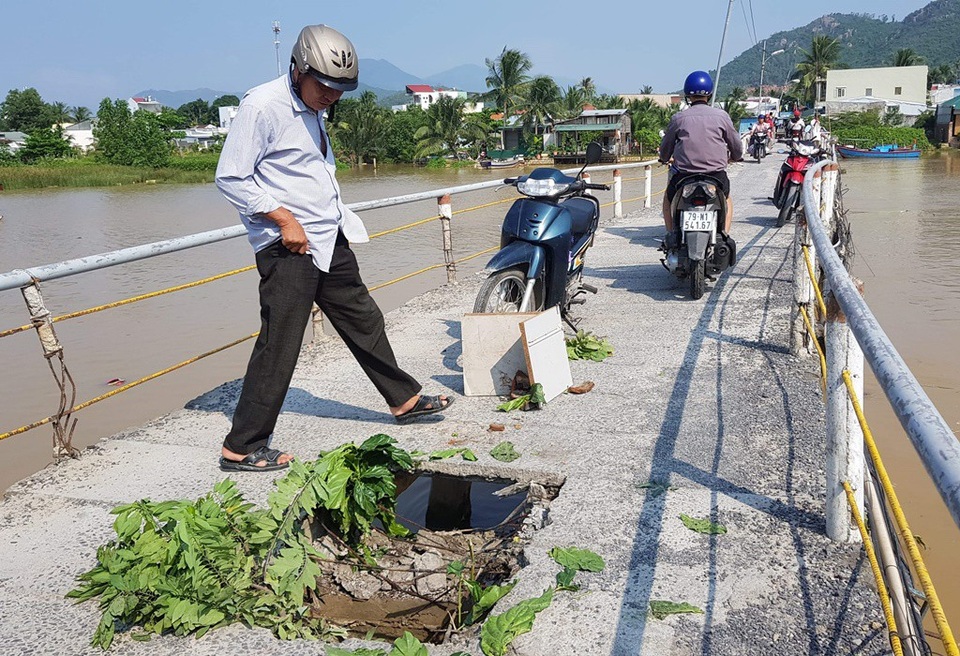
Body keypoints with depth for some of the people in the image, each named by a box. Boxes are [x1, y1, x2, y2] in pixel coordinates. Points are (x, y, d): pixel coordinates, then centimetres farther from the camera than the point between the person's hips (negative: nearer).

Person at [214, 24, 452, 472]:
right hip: (288, 248, -9)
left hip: (330, 241, 9)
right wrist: (284, 219, -20)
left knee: (363, 321, 18)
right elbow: (230, 178, -16)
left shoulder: (313, 109, 14)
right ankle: (241, 448, 3)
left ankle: (404, 400, 35)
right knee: (279, 346, -7)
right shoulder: (262, 106, -14)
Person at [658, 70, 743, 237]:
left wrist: (665, 158, 35)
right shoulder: (721, 116, 1)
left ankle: (671, 233, 24)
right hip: (716, 176, 1)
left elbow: (664, 150, 12)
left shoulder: (678, 118, 2)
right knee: (726, 199, 33)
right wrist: (734, 157, 33)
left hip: (684, 176, 0)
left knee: (669, 196, 32)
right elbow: (737, 147, 10)